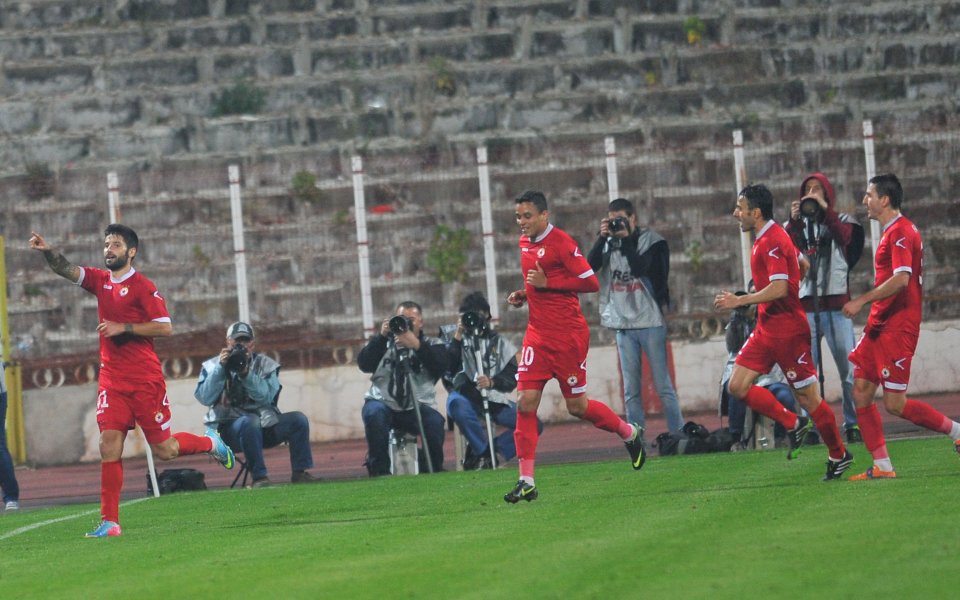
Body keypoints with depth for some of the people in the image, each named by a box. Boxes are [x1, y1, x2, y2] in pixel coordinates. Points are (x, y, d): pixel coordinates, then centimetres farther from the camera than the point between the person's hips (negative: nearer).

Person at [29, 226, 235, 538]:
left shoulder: (142, 286, -8)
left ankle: (210, 443, 31)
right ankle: (109, 521, -6)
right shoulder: (101, 281, 10)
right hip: (112, 381, 5)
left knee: (164, 449, 2)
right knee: (109, 448, -7)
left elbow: (165, 327, -13)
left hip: (145, 382, -5)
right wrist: (48, 250, -20)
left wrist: (123, 327, -18)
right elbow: (66, 269, 0)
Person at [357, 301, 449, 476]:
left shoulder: (432, 345, 15)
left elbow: (441, 367, -5)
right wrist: (381, 337, -8)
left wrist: (416, 345, -14)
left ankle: (434, 469, -6)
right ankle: (379, 470, -20)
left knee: (434, 422, -31)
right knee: (373, 413, -33)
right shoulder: (384, 343, 18)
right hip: (383, 402, 0)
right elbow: (364, 364, 2)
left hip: (417, 407, 0)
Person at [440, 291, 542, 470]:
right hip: (465, 396, -3)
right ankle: (484, 451, -21)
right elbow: (447, 368, -6)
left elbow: (512, 378, 3)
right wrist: (457, 338, -11)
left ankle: (485, 454, -15)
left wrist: (492, 382, -17)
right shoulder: (451, 335, 12)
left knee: (534, 424, -16)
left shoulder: (499, 342, 15)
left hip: (494, 400, 3)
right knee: (456, 405, -41)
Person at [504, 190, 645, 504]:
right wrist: (522, 295, 7)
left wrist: (547, 283, -21)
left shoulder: (560, 242, -13)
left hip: (568, 334, -7)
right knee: (526, 401, -7)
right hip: (538, 334, 7)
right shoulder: (525, 242, 12)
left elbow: (590, 282, -16)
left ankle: (629, 433, 32)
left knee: (577, 406, 3)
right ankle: (526, 481, -8)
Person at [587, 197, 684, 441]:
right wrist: (602, 237, -13)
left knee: (663, 385, -2)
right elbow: (589, 267, -6)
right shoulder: (608, 244, 8)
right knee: (631, 391, 3)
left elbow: (640, 268, -17)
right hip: (623, 325, 3)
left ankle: (678, 435, 1)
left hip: (650, 322, -3)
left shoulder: (651, 241, -2)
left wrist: (626, 238, -17)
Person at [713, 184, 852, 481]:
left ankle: (839, 455, 11)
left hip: (787, 331, -10)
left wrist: (740, 301, -22)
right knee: (737, 386, 0)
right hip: (767, 330, 10)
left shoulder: (772, 242, -18)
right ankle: (793, 424, 9)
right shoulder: (764, 240, 12)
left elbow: (779, 288, -28)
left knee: (807, 396, -2)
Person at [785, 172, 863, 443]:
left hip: (836, 305, -1)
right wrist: (794, 222, -15)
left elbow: (844, 237, -11)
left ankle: (853, 425, 1)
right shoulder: (797, 225, 15)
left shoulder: (841, 220, 11)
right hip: (805, 306, 1)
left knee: (849, 370, -6)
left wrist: (825, 208, -17)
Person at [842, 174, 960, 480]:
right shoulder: (891, 232, 18)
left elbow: (901, 279, -25)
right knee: (861, 393, 2)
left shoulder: (901, 232, -14)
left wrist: (862, 301, -24)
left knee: (895, 404, -9)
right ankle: (882, 466, 3)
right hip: (879, 326, 10)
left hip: (897, 328, -10)